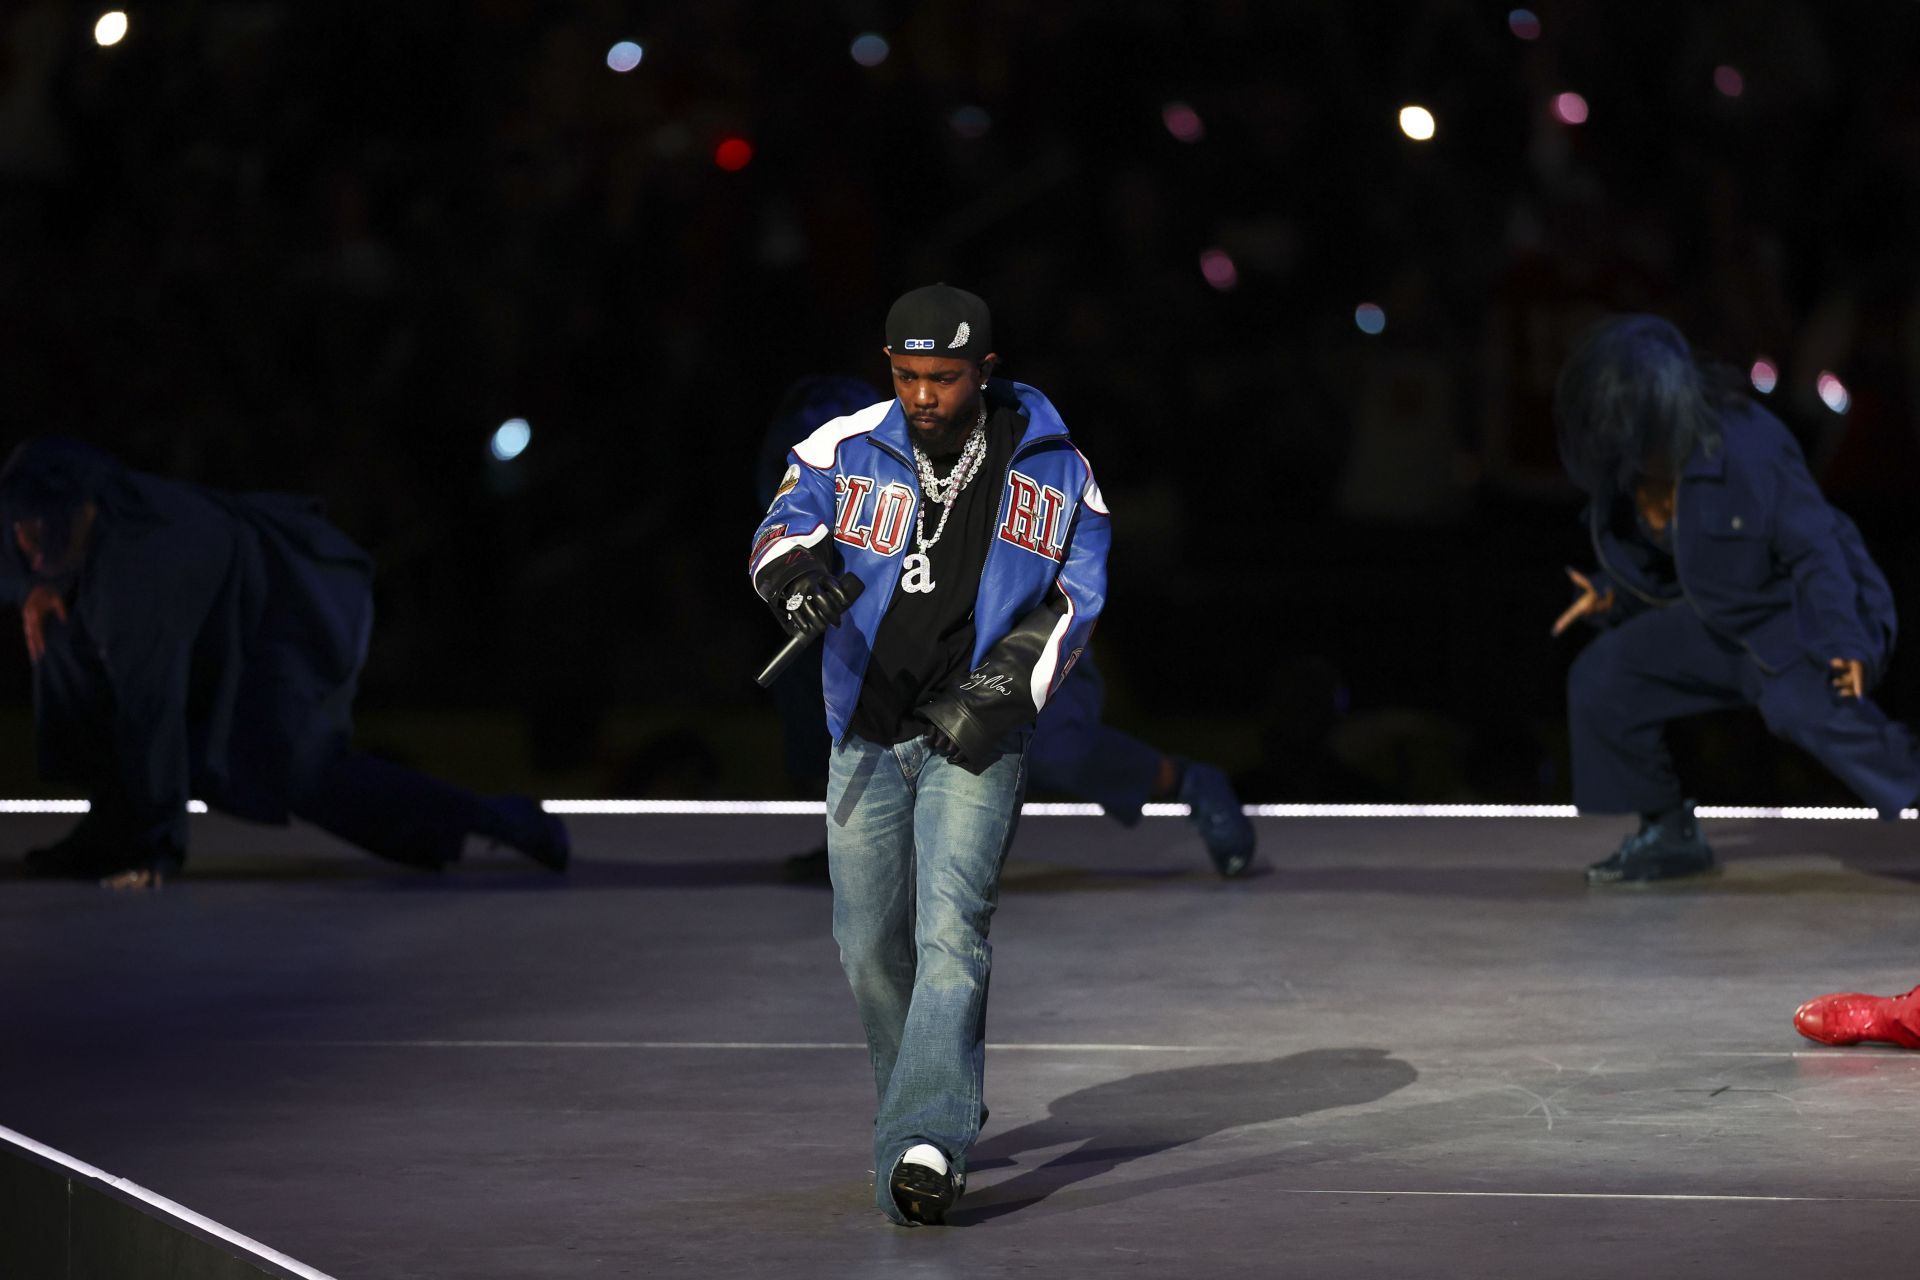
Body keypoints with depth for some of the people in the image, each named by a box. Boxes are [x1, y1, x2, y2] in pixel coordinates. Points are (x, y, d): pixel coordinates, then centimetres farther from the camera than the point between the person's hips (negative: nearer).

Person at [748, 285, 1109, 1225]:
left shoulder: (1052, 472, -3)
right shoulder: (847, 448, -2)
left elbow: (1074, 599, 1)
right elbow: (784, 528, -10)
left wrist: (1002, 690, -12)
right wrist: (799, 571, -35)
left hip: (973, 735, -3)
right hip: (867, 730, 3)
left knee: (950, 931, -18)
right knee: (870, 945, 8)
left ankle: (923, 1147, -26)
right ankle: (932, 1103, 33)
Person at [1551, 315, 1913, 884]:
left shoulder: (1745, 447, -30)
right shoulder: (1626, 471, -7)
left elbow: (1816, 549, -26)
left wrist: (1841, 641, -37)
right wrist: (1612, 595, -4)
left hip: (1801, 614, -8)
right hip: (1724, 619, 8)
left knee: (1808, 707, -36)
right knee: (1598, 680, 3)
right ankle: (1669, 834, 16)